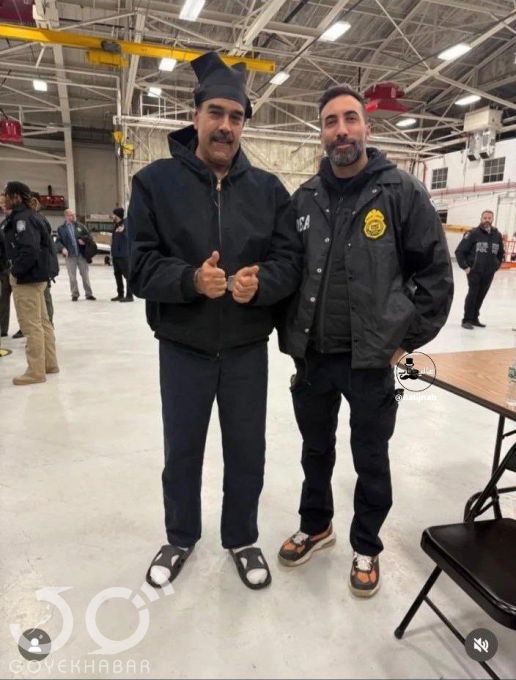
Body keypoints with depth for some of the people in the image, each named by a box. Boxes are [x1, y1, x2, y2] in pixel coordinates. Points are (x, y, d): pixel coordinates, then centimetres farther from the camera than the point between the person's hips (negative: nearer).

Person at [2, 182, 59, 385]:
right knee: (42, 322, 15)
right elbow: (44, 244, 18)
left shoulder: (22, 218, -15)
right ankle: (49, 363, 24)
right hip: (37, 275, 10)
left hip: (28, 278, -10)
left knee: (32, 325, -4)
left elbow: (29, 249, -27)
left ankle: (36, 371, 3)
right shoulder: (29, 215, 15)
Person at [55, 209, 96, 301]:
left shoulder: (80, 226, 8)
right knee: (72, 276, 4)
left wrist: (83, 239, -8)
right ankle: (75, 294, 15)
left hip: (82, 254, 1)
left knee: (85, 275, 5)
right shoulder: (61, 228, 4)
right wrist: (63, 248, -15)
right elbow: (58, 241, 3)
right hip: (70, 255, -1)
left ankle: (89, 294, 13)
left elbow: (88, 235, 11)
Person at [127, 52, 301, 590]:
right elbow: (140, 265, -8)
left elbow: (289, 260, -2)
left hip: (247, 348, 2)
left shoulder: (268, 188, 3)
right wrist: (191, 280, -27)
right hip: (183, 348, -1)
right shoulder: (155, 181, -3)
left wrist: (259, 282, -24)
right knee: (182, 453, 16)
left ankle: (242, 539, 39)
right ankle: (180, 538, 42)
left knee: (247, 453, 14)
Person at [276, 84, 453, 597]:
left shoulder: (401, 192, -6)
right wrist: (290, 336, 6)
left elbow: (436, 272, -4)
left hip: (371, 360, -3)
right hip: (311, 357, 4)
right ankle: (316, 526, 45)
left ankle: (366, 547, 37)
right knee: (315, 450, 20)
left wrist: (407, 340, -6)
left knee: (370, 460, 13)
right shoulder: (303, 199, 5)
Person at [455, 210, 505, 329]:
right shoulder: (473, 234, -9)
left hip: (489, 273, 5)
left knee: (481, 296, 9)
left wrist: (496, 266, 13)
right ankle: (467, 320, -1)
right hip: (474, 271, -4)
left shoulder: (497, 235, 6)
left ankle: (474, 318, 21)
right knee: (472, 294, -9)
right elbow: (459, 251, -8)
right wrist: (465, 267, -10)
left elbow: (500, 253, 20)